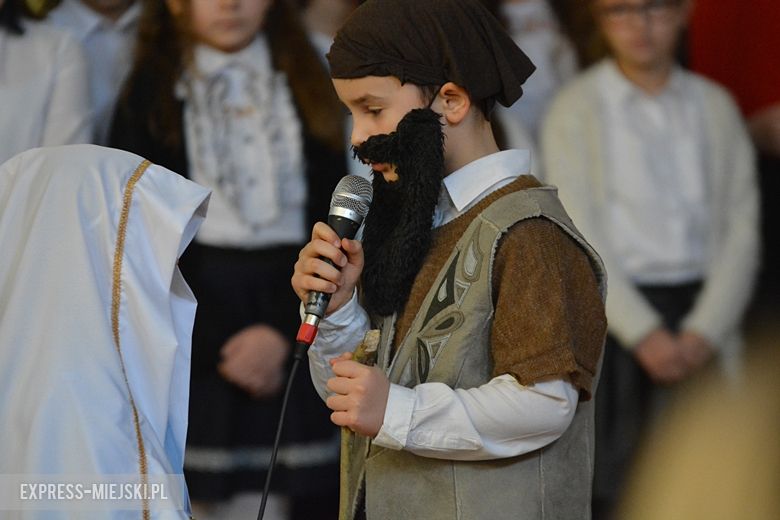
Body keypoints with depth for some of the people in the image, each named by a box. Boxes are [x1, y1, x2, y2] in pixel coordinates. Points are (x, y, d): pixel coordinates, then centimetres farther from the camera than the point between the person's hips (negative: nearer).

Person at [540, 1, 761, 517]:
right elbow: (578, 239, -4)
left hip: (702, 311, 2)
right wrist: (644, 334, -12)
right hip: (616, 307, -2)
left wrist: (705, 330, -6)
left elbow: (742, 228, 6)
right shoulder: (575, 110, 1)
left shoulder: (716, 106, 10)